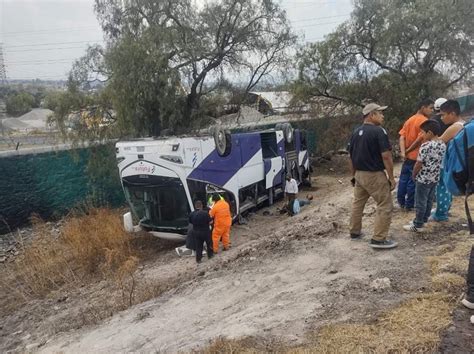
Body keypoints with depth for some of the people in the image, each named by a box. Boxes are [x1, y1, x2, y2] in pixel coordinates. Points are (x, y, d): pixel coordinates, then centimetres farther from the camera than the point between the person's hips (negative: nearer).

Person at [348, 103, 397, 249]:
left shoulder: (355, 132, 7)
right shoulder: (379, 131, -15)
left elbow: (352, 156, 12)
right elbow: (386, 156, -19)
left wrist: (354, 175, 20)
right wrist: (391, 177, -11)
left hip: (359, 174, 8)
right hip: (374, 175, -8)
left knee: (357, 203, 19)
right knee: (385, 206, 2)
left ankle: (355, 232, 31)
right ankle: (378, 239, 3)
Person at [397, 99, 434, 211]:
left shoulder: (409, 120, 10)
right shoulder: (425, 121, -14)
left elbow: (402, 137, 0)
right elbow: (420, 140, -23)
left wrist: (403, 152, -10)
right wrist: (408, 151, -12)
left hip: (408, 156, 7)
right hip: (417, 156, -7)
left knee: (404, 179, 16)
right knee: (413, 181, 4)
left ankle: (401, 201, 26)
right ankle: (409, 205, 13)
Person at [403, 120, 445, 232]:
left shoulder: (425, 145, -22)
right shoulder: (443, 145, 1)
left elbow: (418, 163, -19)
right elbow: (439, 161, 9)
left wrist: (414, 175, -3)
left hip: (424, 179, -8)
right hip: (435, 178, 8)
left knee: (420, 202, 2)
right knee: (429, 200, 19)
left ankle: (417, 225, 10)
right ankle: (424, 219, 33)